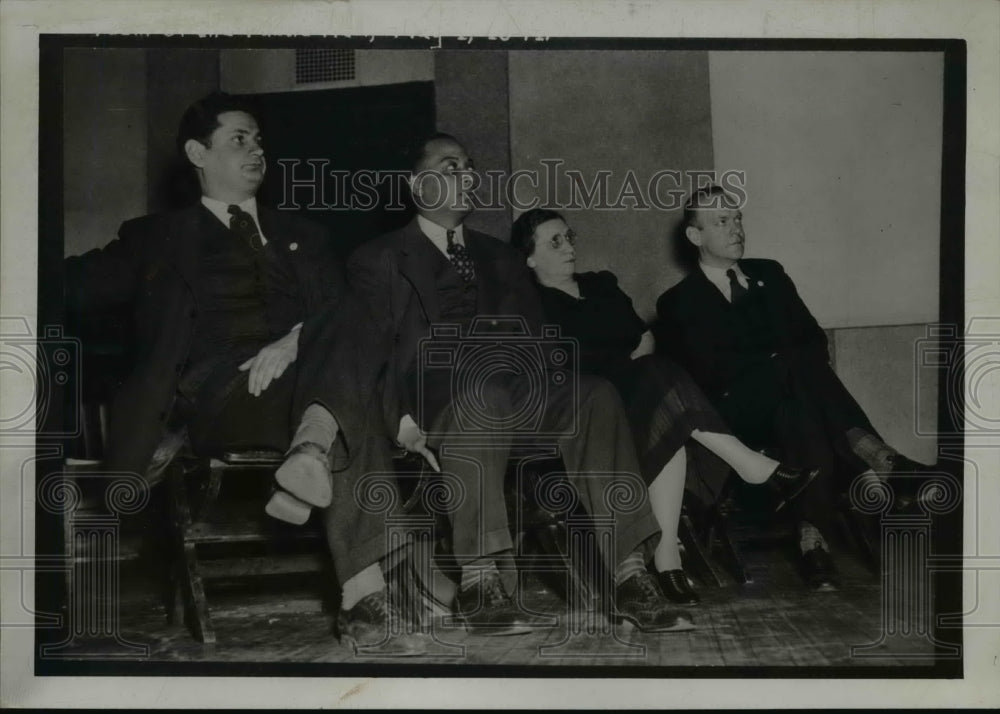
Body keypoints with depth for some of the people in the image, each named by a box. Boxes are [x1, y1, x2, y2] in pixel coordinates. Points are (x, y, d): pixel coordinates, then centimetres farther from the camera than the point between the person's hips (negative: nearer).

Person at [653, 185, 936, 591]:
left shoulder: (769, 274, 21)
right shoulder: (678, 304, 7)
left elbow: (814, 341, 15)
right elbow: (706, 375, -5)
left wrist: (799, 365, -9)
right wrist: (781, 362, -13)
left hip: (787, 402, 4)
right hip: (735, 417, -4)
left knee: (797, 408, -34)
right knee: (794, 368, -34)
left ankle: (812, 535, -45)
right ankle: (876, 460, -41)